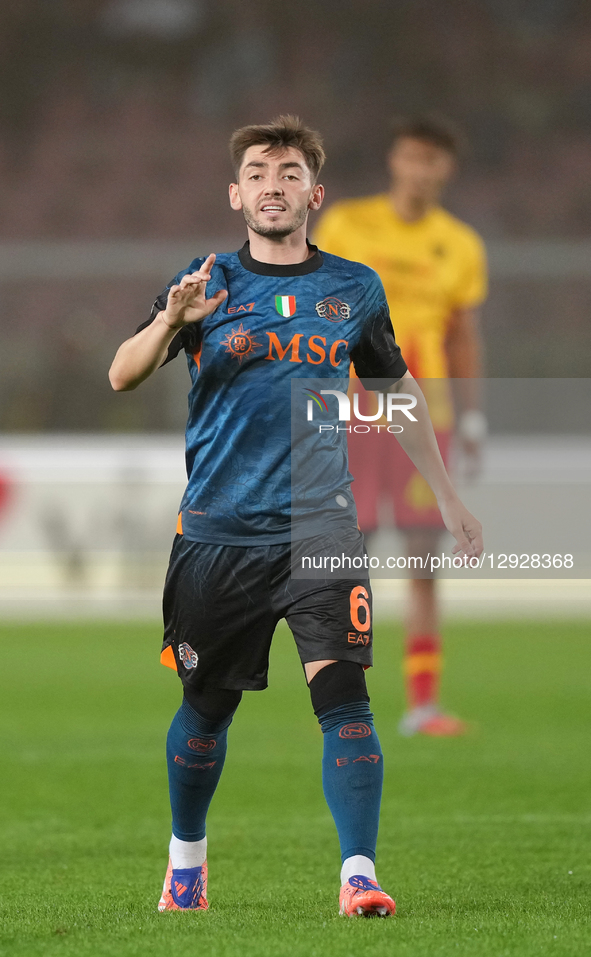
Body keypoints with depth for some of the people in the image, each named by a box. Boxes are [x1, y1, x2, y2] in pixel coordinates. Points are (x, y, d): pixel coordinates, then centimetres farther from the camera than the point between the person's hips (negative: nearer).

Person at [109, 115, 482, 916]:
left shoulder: (354, 289, 8)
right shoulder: (208, 283, 2)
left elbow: (398, 389, 23)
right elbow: (122, 376, -10)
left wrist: (447, 496, 22)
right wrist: (171, 321, -30)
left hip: (321, 525, 0)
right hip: (219, 532, 0)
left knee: (342, 693, -15)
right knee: (207, 704, 9)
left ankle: (359, 874, -17)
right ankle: (186, 854, 32)